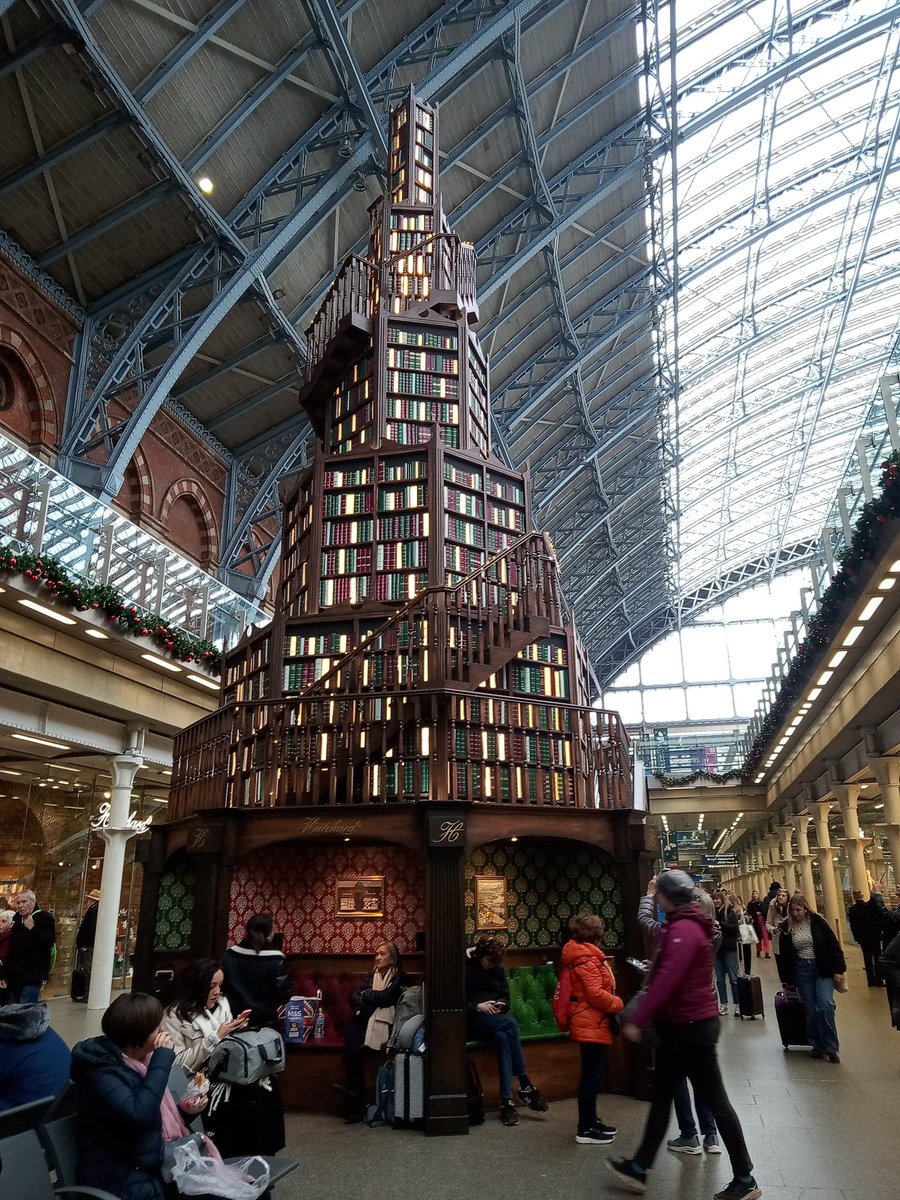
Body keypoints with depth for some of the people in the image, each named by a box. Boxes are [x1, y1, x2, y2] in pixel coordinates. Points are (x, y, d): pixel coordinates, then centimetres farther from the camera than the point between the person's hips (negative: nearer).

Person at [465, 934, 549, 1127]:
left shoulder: (497, 969, 10)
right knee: (510, 1024, -31)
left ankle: (506, 1101, -29)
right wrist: (477, 1007, -22)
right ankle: (525, 1086, -25)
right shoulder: (465, 967, -8)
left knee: (502, 1036, -32)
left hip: (496, 1019, 5)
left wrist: (501, 1004, -7)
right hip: (472, 1020, -5)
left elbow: (505, 996, 16)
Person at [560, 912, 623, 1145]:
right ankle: (585, 1130, 6)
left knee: (593, 1075, 18)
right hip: (592, 1026, -10)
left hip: (593, 1025, 10)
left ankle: (591, 1120, 29)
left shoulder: (584, 955, 13)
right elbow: (595, 994, -23)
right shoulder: (587, 958, -19)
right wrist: (618, 1004, -10)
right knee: (592, 1076, -2)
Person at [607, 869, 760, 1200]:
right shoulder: (680, 925, 11)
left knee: (714, 1100, 4)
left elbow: (666, 980, -29)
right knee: (661, 1095, 14)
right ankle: (638, 1169, 23)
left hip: (692, 1025, -10)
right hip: (680, 1024, 10)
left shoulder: (684, 929, -22)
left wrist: (637, 1021, -26)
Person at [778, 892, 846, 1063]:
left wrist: (840, 970, -8)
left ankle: (831, 1048, 0)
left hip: (823, 968, -2)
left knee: (826, 1006, -13)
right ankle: (817, 1045, 19)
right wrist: (788, 979, 7)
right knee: (811, 1009, 3)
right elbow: (785, 955, 4)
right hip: (802, 970, 2)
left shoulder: (817, 921, -9)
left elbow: (834, 945, -5)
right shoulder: (786, 927, -3)